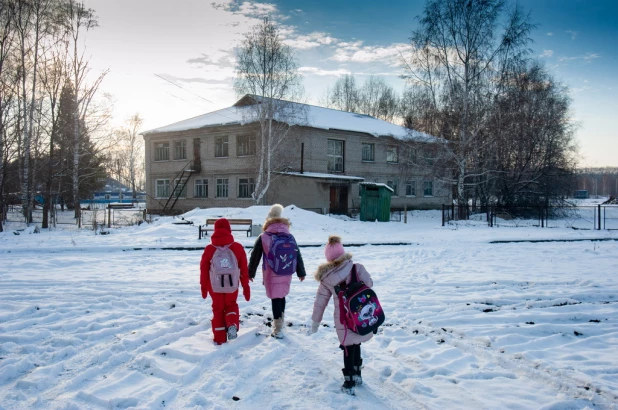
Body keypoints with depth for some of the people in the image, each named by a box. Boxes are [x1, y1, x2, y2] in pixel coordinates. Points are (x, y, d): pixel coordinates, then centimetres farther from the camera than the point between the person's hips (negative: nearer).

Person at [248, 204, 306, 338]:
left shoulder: (263, 237, -5)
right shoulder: (290, 236, 2)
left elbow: (255, 256, 0)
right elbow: (298, 255, 7)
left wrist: (250, 273, 11)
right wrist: (301, 272, 17)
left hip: (271, 275, -3)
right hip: (286, 274, 3)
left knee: (275, 299, 1)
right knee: (282, 296, 21)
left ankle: (278, 330, 0)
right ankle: (280, 323, 37)